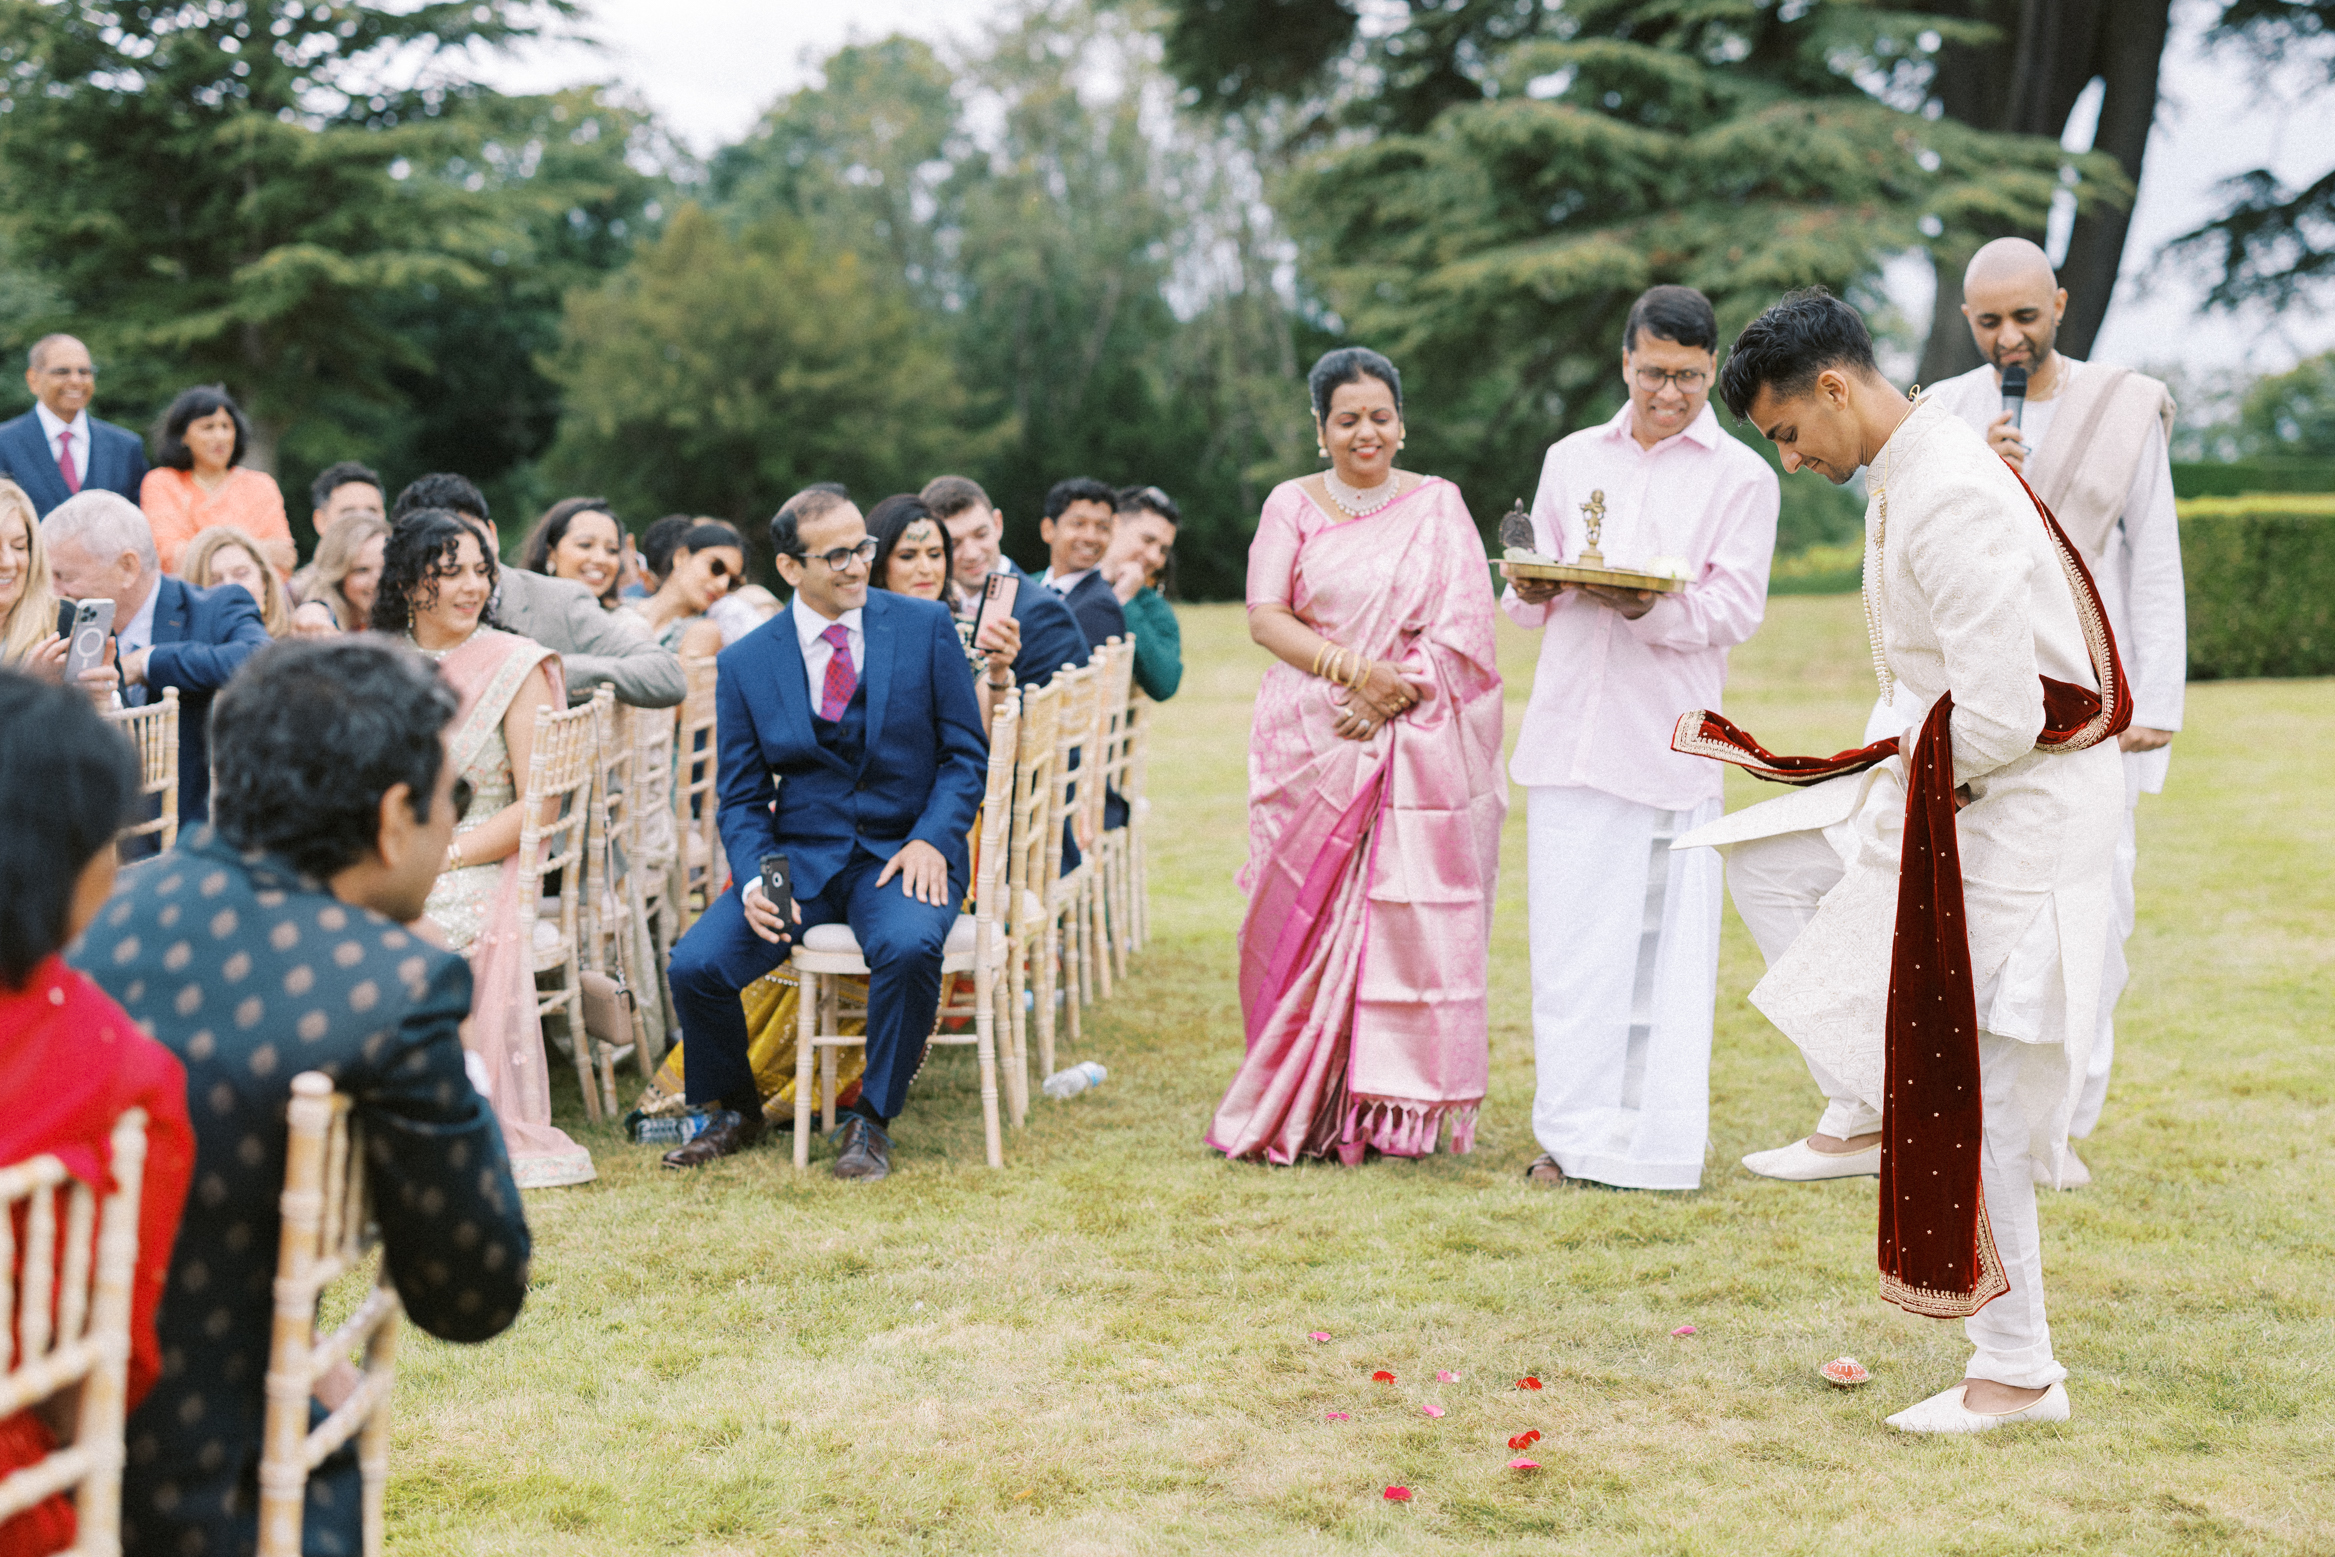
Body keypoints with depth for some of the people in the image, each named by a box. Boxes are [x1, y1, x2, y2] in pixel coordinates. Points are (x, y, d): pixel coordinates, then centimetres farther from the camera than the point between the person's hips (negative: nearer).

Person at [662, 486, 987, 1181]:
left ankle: (871, 1120, -11)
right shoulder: (745, 664, 3)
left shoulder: (925, 627, 1)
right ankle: (735, 1111, 11)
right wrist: (754, 881, -14)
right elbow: (741, 798, 6)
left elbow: (965, 753, 3)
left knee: (909, 944, -35)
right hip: (799, 856, 2)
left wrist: (931, 840, -14)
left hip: (905, 852, -2)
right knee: (695, 964, -19)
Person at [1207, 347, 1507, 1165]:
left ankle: (1388, 1108, 1)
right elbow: (1265, 617, -2)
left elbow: (1461, 629, 0)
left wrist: (1389, 696, -13)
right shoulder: (1292, 506, 10)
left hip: (1417, 747, 0)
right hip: (1309, 746, 0)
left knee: (1409, 909, -5)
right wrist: (1352, 667, -16)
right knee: (1308, 912, -2)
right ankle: (1301, 1109, 6)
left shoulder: (1438, 506, 9)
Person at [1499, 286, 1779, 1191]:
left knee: (1663, 941, -1)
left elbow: (1736, 609, -4)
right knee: (1567, 937, 2)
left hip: (1668, 736, -3)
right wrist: (1531, 590, -8)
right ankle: (1573, 1133, 11)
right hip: (1569, 731, 3)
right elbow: (1529, 602, 16)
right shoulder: (1571, 459, 16)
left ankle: (1652, 1142, 7)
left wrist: (1648, 605, -21)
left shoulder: (1742, 478, 5)